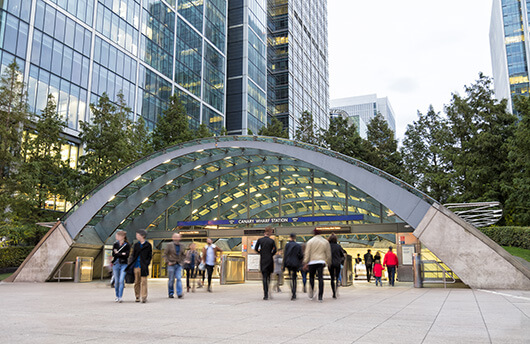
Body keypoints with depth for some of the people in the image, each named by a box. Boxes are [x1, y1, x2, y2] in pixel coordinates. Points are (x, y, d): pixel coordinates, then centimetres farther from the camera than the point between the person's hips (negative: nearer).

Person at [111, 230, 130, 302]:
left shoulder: (127, 245, -3)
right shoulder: (115, 244, 7)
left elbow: (127, 255, -13)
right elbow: (113, 254, -4)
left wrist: (117, 254, -8)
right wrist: (122, 254, -10)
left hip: (124, 264, -3)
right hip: (116, 264, 3)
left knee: (121, 280, -12)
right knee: (116, 281, 6)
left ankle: (120, 297, -10)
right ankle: (117, 296, 18)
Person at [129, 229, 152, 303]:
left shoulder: (148, 245, 1)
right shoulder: (136, 245, 13)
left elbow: (150, 256, 2)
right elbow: (133, 255, 15)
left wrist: (146, 263, -10)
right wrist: (132, 263, 2)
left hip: (143, 266, -4)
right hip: (136, 266, 4)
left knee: (143, 282, -6)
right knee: (137, 282, 7)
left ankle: (144, 297, -5)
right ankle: (137, 296, 16)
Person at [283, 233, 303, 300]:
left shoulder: (287, 245, -2)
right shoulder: (299, 246, 3)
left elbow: (285, 255, -4)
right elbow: (301, 255, 0)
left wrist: (284, 265, -1)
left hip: (289, 263, -1)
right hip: (295, 264, 1)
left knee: (292, 278, 5)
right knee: (294, 278, 8)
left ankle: (293, 294, -3)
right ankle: (294, 294, 3)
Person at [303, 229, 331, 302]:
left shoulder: (310, 241, 2)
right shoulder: (325, 242, 8)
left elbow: (307, 253, -2)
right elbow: (328, 254, 12)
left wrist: (305, 263, 1)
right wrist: (328, 262, 23)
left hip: (312, 262, -1)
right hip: (321, 262, 1)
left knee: (311, 277, 15)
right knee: (320, 278, -2)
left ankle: (311, 293, 10)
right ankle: (320, 297, -6)